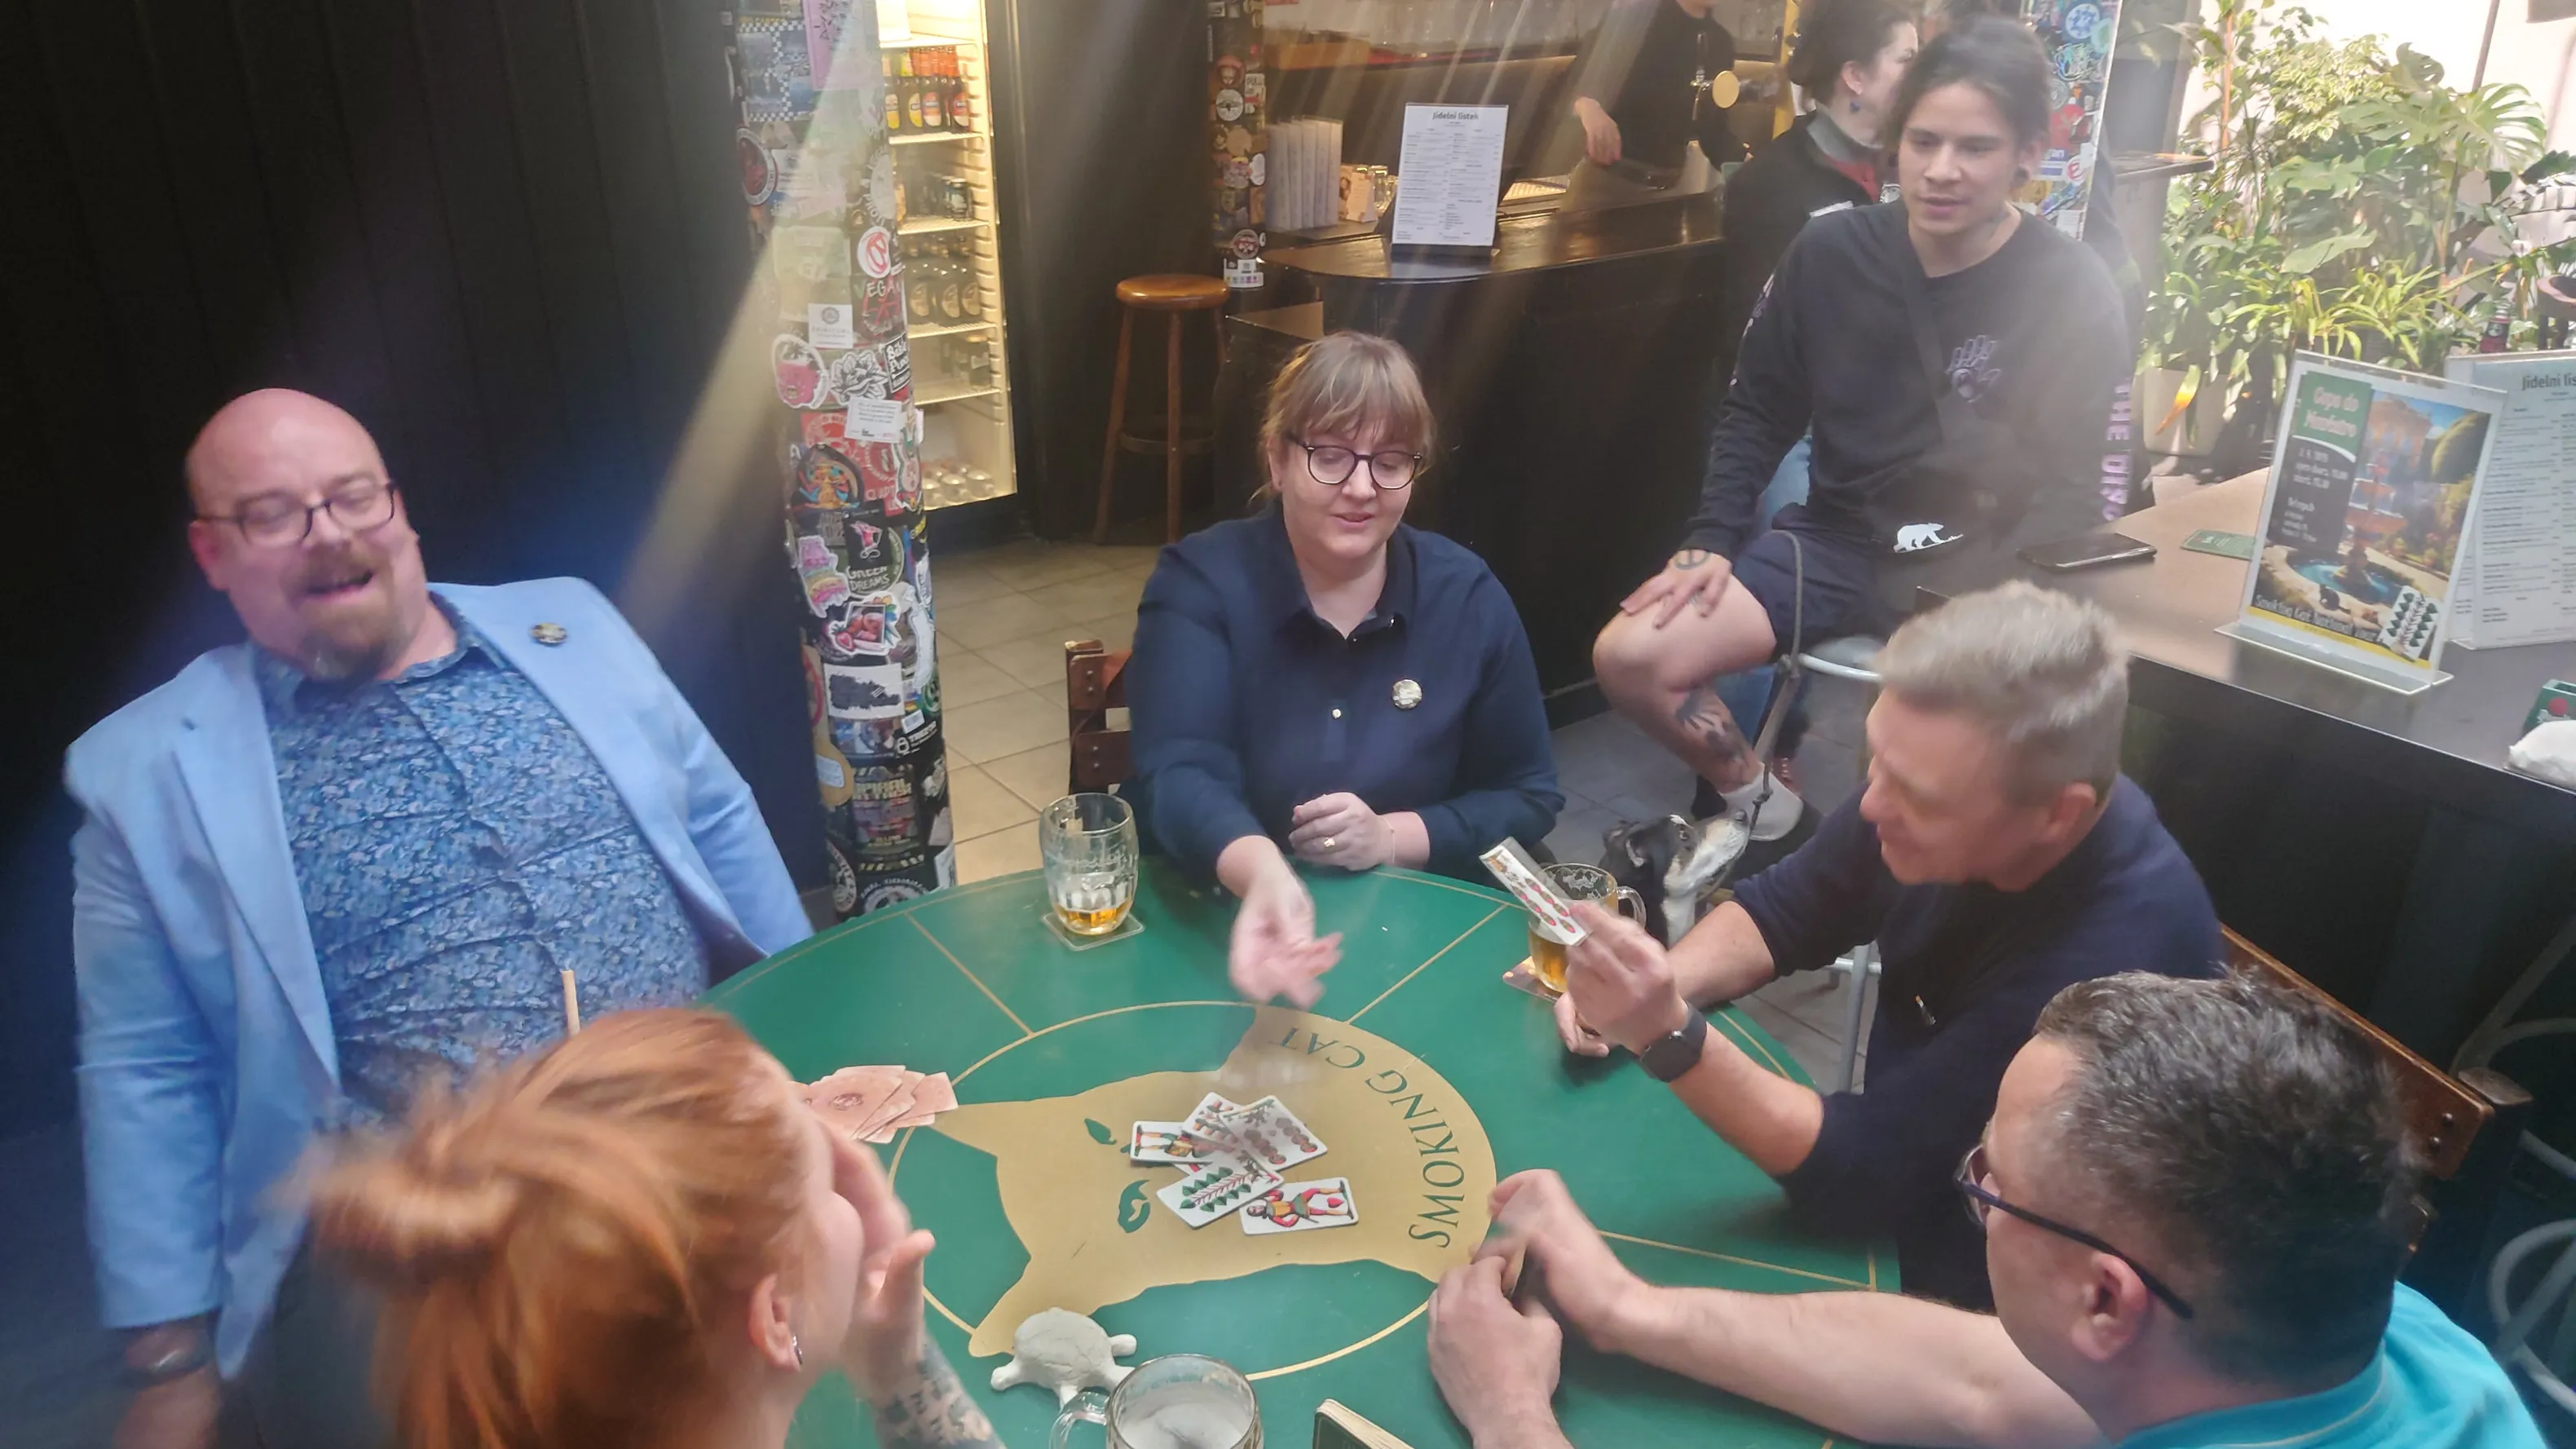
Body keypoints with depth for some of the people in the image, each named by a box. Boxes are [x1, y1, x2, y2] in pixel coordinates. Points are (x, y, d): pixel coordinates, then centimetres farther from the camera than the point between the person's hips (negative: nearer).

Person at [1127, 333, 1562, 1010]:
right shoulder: (1197, 582, -7)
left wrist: (1392, 837, -13)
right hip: (1221, 920, -2)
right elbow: (1181, 773, -21)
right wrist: (1262, 874, -42)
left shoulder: (1467, 595, 0)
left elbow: (1529, 796, 5)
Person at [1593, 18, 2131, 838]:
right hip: (1836, 539, 3)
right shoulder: (1831, 251, 0)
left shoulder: (2073, 296, -7)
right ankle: (1756, 802, 11)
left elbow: (2069, 488, -6)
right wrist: (1710, 542, -3)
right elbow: (1759, 413, 9)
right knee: (1628, 659, -16)